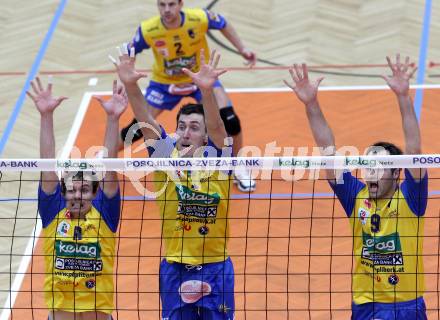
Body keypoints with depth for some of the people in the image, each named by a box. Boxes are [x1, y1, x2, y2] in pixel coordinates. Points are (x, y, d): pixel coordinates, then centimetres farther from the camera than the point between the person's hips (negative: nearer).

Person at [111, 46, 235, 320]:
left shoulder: (216, 160, -8)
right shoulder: (167, 158, -3)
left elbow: (216, 126, -26)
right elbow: (146, 122, -16)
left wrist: (207, 90, -46)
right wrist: (131, 85, -34)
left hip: (215, 268, -2)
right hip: (174, 268, 2)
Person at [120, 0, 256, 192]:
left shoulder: (200, 18, -28)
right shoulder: (148, 30, -28)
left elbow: (224, 25, -5)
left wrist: (242, 50, -6)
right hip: (164, 82, 0)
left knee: (230, 120, -16)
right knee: (139, 127, -4)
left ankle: (238, 169, 9)